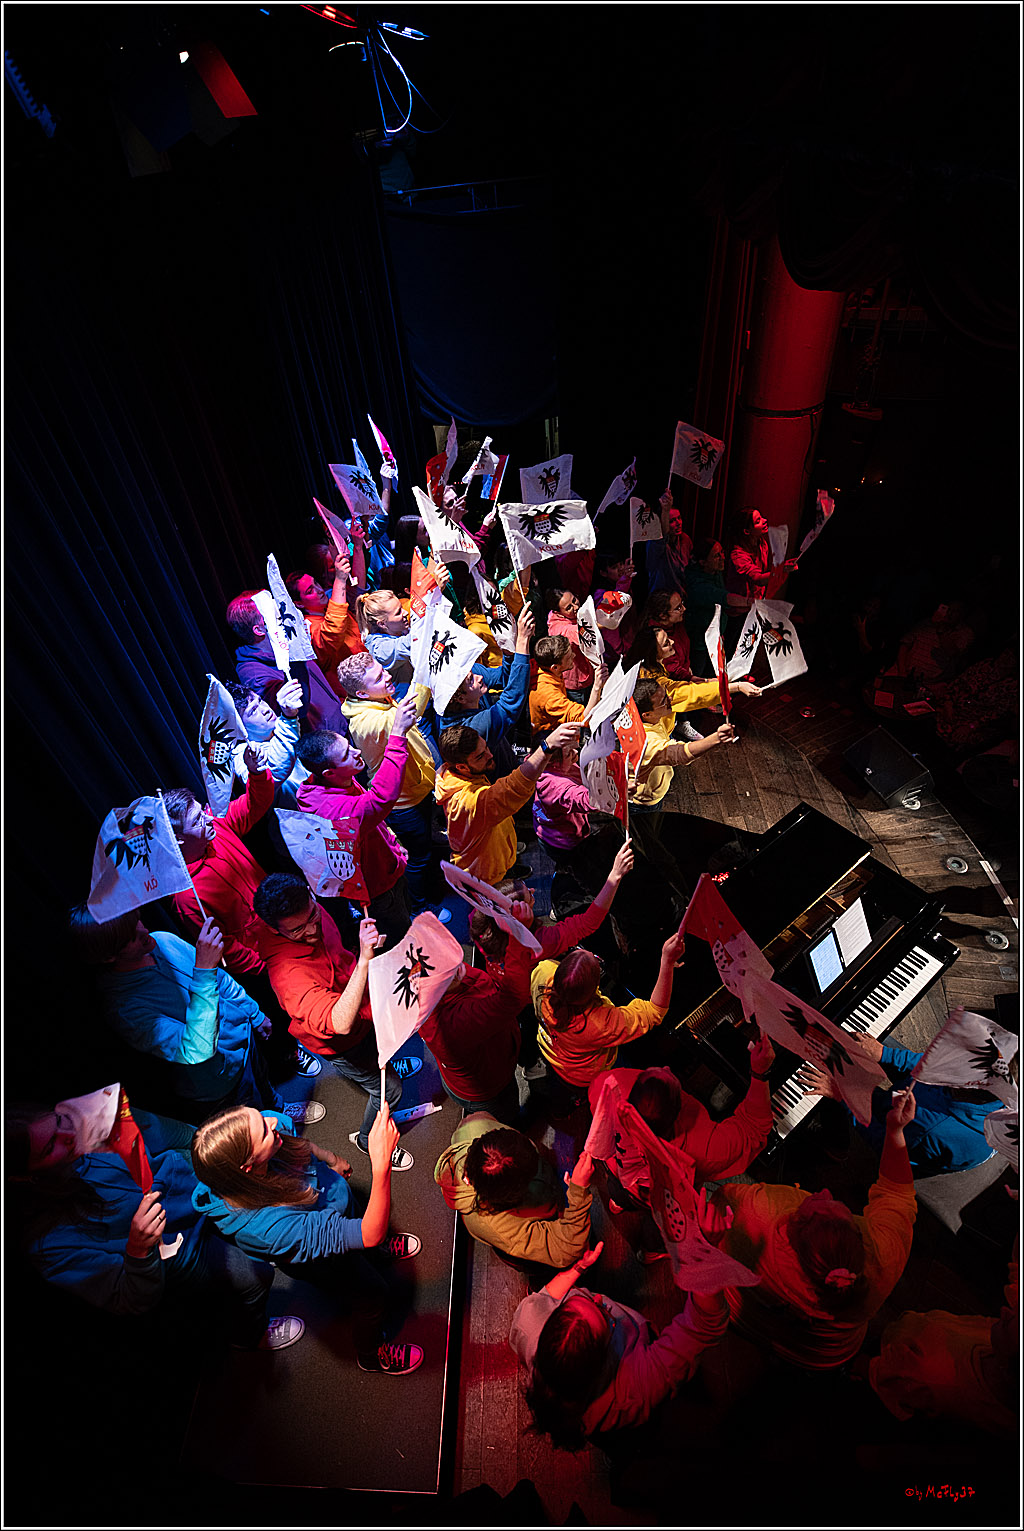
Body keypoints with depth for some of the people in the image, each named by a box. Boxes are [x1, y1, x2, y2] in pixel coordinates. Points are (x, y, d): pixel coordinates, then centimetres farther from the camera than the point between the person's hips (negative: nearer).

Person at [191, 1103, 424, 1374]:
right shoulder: (268, 1226, -49)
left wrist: (331, 1158, 9)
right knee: (371, 1293, 21)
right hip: (324, 1260, -5)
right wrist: (381, 1165, -62)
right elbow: (370, 1234, -49)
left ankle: (383, 1245, 69)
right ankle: (372, 1355, 53)